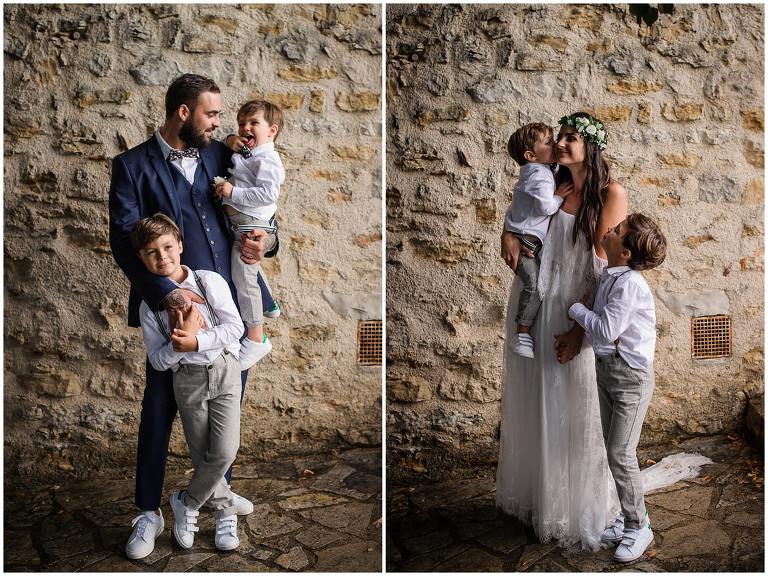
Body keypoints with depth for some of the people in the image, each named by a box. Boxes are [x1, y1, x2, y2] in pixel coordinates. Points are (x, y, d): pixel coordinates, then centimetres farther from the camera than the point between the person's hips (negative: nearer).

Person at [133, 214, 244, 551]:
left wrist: (195, 342, -19)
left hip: (224, 371, -1)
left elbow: (235, 327, -9)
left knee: (224, 451, -9)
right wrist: (180, 342, -19)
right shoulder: (149, 306, -1)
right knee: (202, 456, 7)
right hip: (187, 380, 1)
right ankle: (225, 511, 31)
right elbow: (158, 361, -1)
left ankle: (186, 503, 16)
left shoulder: (209, 282, -6)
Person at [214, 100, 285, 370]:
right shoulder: (244, 154, 14)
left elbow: (267, 194, -26)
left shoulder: (267, 160, -15)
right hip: (239, 223, 10)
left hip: (251, 225, -10)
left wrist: (233, 192, -25)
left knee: (243, 277, -10)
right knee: (250, 269, 27)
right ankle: (268, 304, 49)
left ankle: (256, 338, -4)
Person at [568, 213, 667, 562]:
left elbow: (605, 330, -24)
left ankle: (638, 527, 12)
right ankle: (629, 516, 30)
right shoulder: (609, 276, 4)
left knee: (621, 454, -5)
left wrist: (576, 309, -12)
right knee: (613, 451, 15)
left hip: (631, 376, -9)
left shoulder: (630, 284, -22)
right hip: (606, 369, 9)